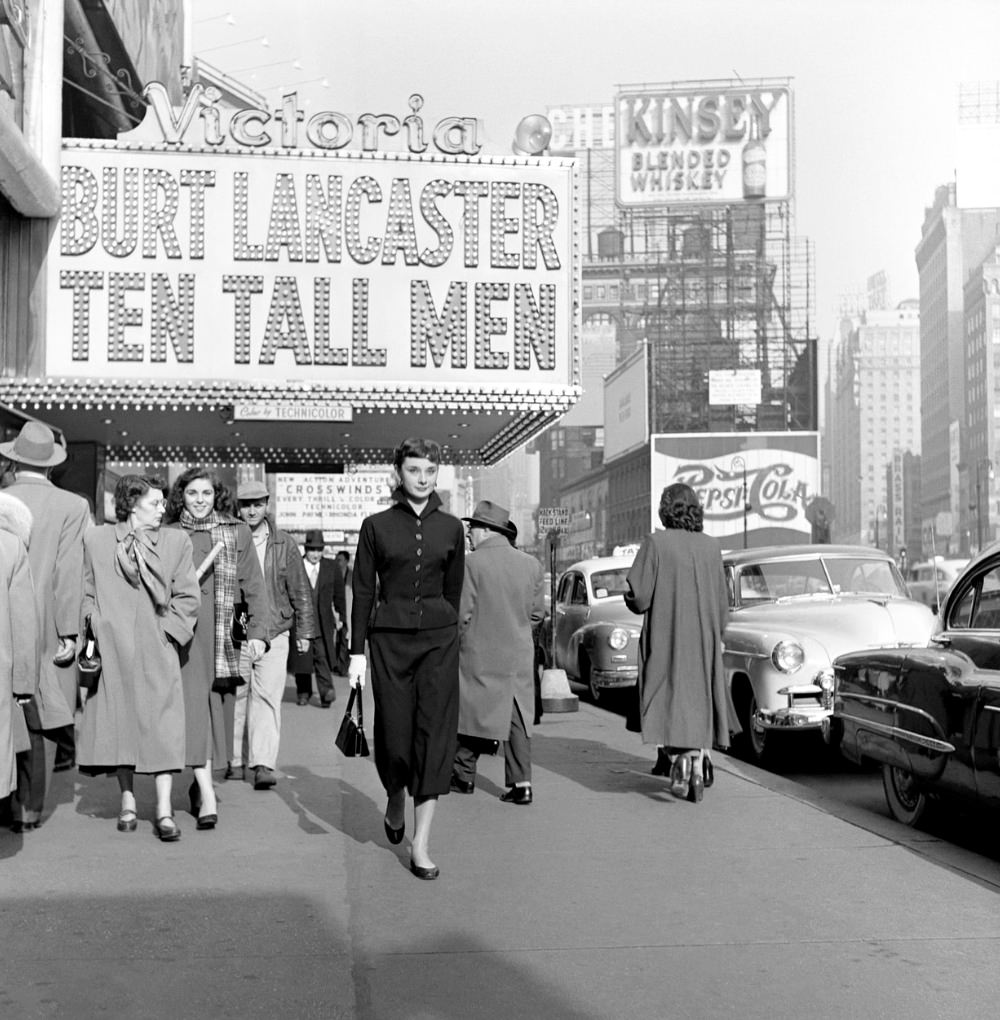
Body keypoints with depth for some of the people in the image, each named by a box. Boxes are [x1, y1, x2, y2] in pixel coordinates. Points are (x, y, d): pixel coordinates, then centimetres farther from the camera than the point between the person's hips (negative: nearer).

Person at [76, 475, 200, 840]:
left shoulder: (176, 541, 4)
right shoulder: (96, 540, 5)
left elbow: (188, 596, 4)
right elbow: (86, 592, 9)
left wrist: (167, 631, -5)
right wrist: (95, 630, -1)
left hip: (157, 649, 0)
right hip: (112, 649, 1)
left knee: (163, 725, -6)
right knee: (118, 722, 4)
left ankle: (164, 810, -5)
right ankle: (127, 801, 17)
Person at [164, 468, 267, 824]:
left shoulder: (238, 532, 8)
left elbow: (253, 586, 7)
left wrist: (256, 631, 1)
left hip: (223, 634, 1)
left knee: (218, 707, 5)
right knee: (193, 704, -11)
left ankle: (202, 782, 21)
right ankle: (207, 794, -16)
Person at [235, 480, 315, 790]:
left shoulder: (284, 544, 7)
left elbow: (301, 591, 12)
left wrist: (304, 631, 11)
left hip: (274, 634, 0)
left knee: (267, 698, -7)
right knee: (234, 697, 5)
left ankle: (263, 765, -9)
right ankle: (232, 761, 19)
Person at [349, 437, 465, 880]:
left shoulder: (450, 527, 7)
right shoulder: (376, 526, 2)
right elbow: (363, 592, 2)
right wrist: (357, 652, -3)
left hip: (438, 636, 1)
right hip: (390, 637, -1)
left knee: (435, 734, -5)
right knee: (395, 734, 0)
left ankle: (421, 843, -1)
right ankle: (395, 800, 35)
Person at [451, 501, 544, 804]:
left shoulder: (472, 563, -12)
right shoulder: (531, 564, 3)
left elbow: (462, 613, -11)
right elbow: (537, 613, 8)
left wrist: (457, 640, 5)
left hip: (479, 655, -4)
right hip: (519, 655, 4)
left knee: (472, 712, 9)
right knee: (517, 717, 7)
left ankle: (463, 775, 20)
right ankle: (521, 783, 2)